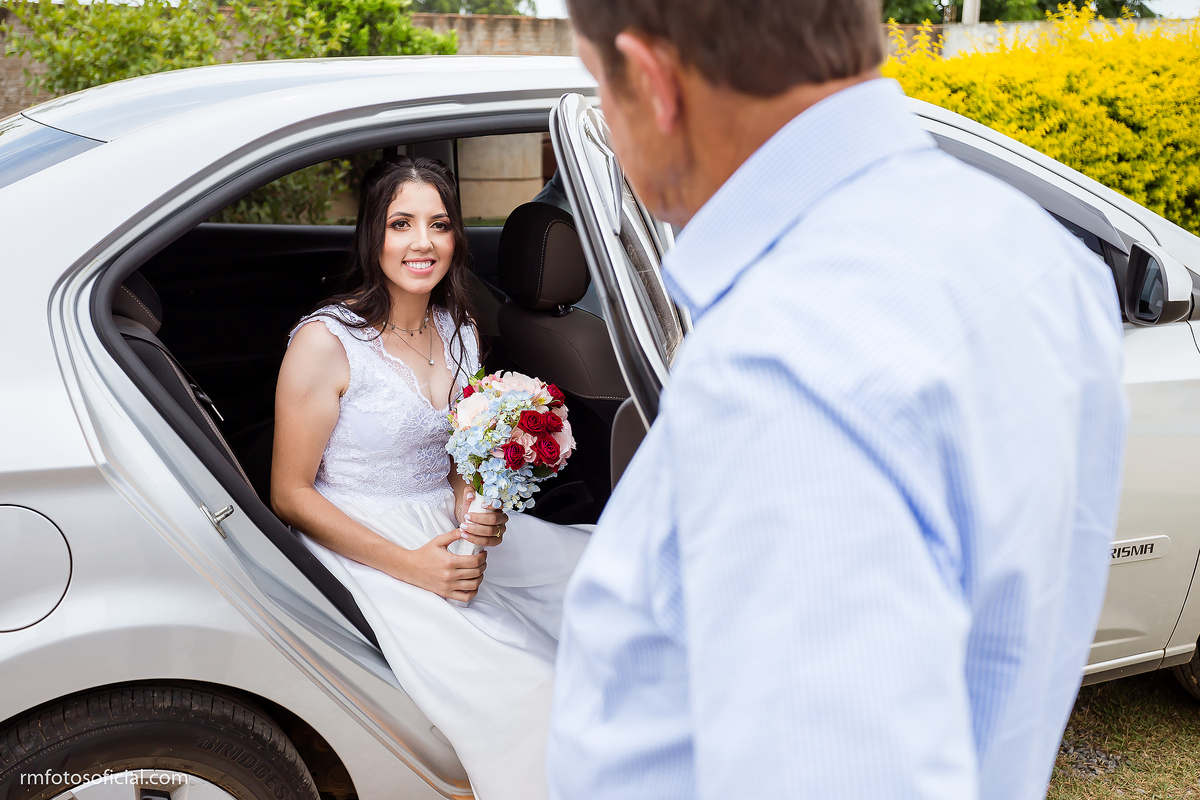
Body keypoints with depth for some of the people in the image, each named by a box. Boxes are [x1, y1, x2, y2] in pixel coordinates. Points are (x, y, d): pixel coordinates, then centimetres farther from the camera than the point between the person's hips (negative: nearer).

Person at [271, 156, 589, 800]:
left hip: (452, 529, 7)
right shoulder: (326, 341, -12)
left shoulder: (459, 334, 8)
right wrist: (410, 565, -20)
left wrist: (474, 511, -6)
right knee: (512, 690, -26)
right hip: (364, 546, -7)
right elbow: (290, 495, -11)